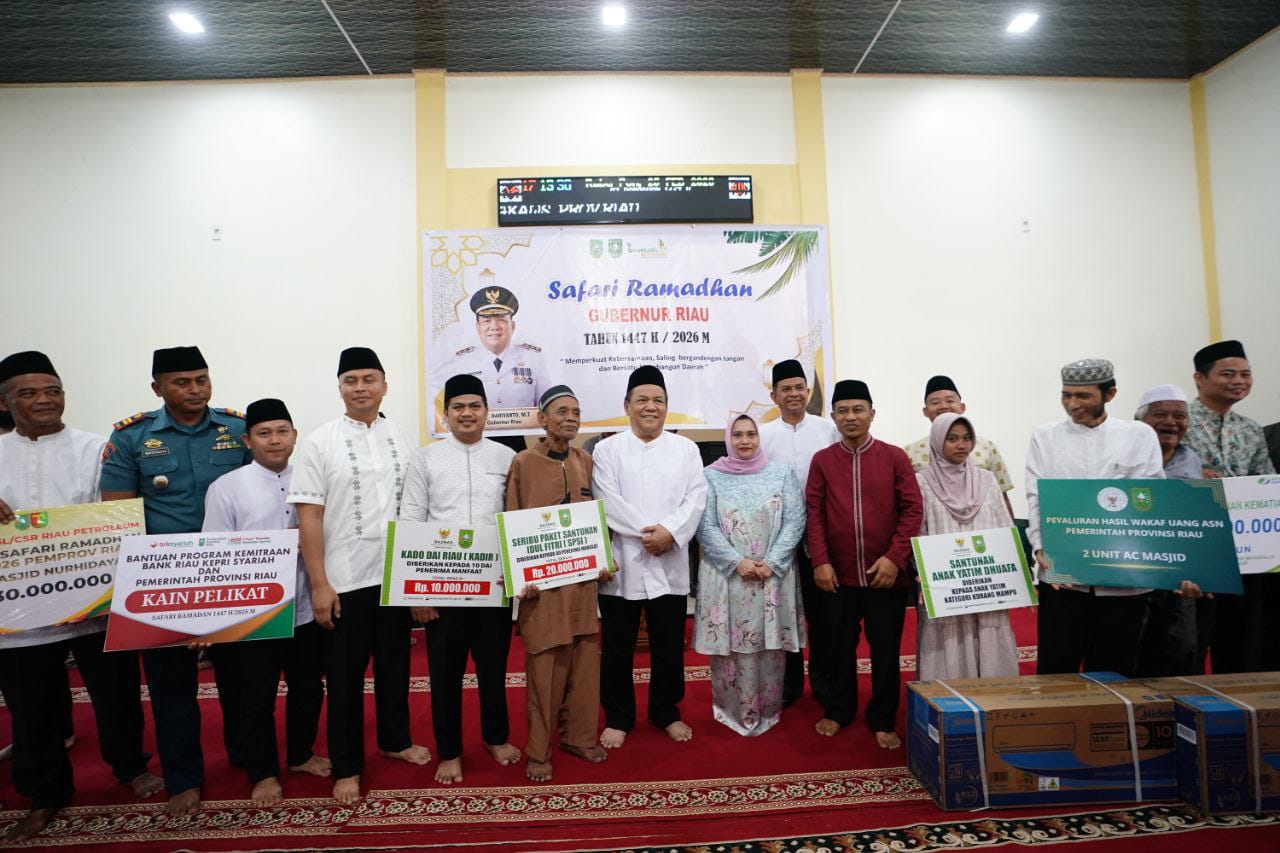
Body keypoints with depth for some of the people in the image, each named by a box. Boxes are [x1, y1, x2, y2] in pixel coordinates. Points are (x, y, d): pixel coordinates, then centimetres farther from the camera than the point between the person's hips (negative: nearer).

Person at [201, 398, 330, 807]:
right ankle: (263, 773, 32)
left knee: (308, 686, 18)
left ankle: (300, 754, 41)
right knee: (256, 698, 11)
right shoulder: (225, 488, -6)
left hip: (306, 608, 3)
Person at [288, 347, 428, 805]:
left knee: (395, 663, 18)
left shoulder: (403, 438, 3)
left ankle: (394, 739, 39)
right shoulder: (318, 442, -5)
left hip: (397, 574, 3)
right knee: (345, 675, 10)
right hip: (345, 579, -3)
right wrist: (319, 584, -11)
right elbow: (309, 517, -8)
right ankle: (346, 766, 27)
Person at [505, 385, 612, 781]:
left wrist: (602, 560, 4)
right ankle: (539, 750, 19)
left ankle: (579, 735, 29)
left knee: (584, 659, 11)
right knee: (544, 666, 3)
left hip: (582, 576, 4)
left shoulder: (585, 461, 8)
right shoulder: (523, 462, -5)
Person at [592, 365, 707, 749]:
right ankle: (618, 717, 27)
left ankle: (666, 712, 32)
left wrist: (670, 532, -16)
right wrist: (646, 531, -15)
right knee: (617, 648, 9)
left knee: (669, 647, 12)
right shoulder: (607, 449, 2)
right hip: (621, 563, -1)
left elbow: (696, 498, -2)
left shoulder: (686, 449, 8)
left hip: (670, 564, 2)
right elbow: (607, 502, -8)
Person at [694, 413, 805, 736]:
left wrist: (771, 563, -11)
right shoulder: (711, 476, 2)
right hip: (726, 576, -1)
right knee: (729, 644, 3)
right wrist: (737, 562, -13)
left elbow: (795, 521, -1)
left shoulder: (782, 474, 5)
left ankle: (767, 711, 23)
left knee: (771, 647, 6)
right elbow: (705, 527, -3)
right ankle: (732, 710, 20)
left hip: (774, 576, 1)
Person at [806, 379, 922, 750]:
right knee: (840, 646, 13)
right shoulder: (821, 460, 1)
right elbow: (814, 513, 0)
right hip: (838, 574, 1)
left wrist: (894, 557, -11)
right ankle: (838, 711, 31)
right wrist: (820, 562, -7)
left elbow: (913, 510, -3)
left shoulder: (895, 457, -2)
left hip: (886, 575, -1)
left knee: (885, 649, 10)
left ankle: (882, 721, 26)